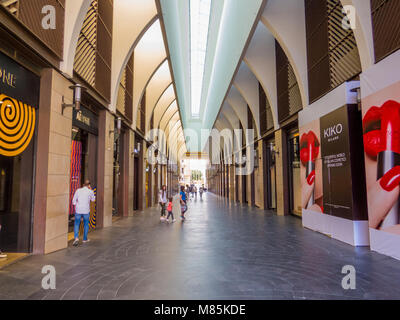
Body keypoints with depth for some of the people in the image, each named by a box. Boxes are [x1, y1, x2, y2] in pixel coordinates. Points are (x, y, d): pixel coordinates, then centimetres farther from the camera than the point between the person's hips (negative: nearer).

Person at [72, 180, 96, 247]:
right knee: (86, 224, 16)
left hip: (78, 210, 1)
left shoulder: (78, 190, 1)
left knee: (77, 224, 10)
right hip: (86, 211, -1)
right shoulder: (90, 191, -4)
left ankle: (76, 238, -8)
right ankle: (85, 239, 23)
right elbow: (93, 200, 13)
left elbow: (74, 200, 3)